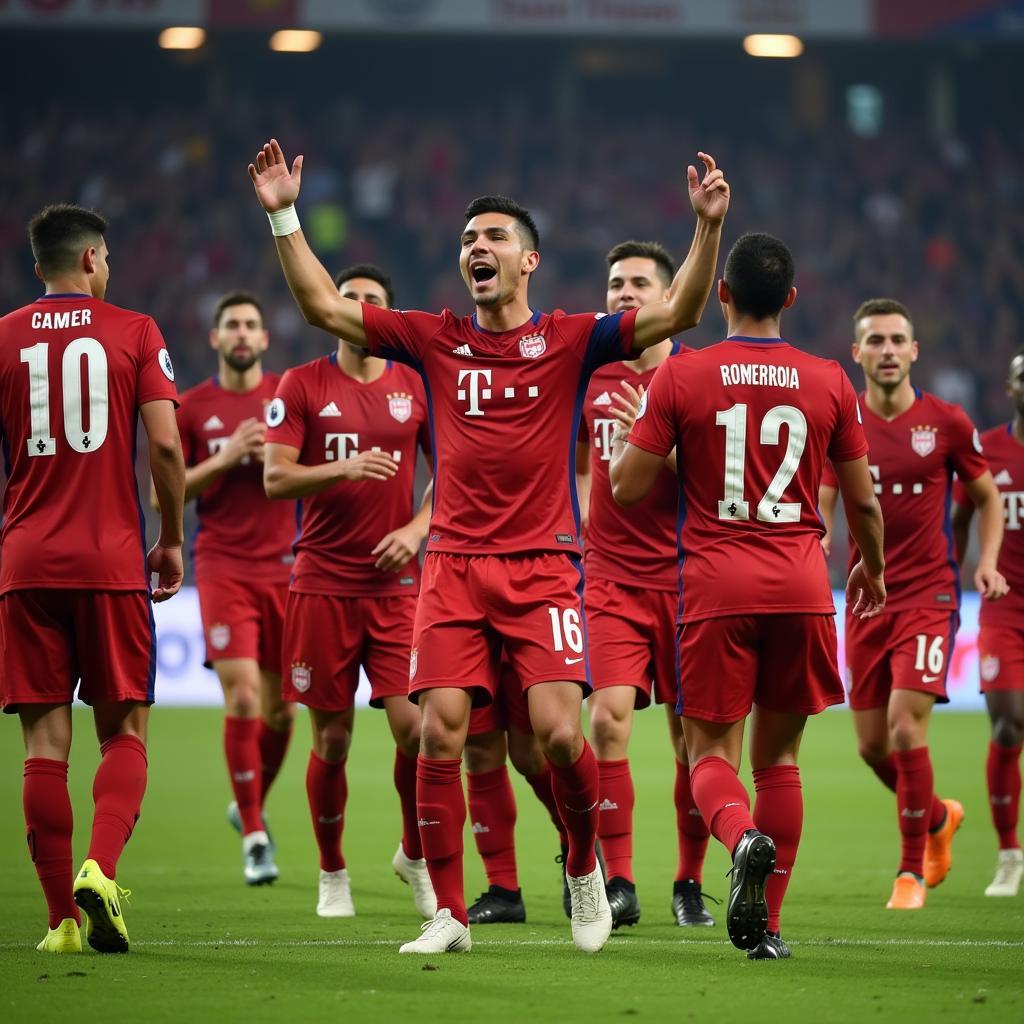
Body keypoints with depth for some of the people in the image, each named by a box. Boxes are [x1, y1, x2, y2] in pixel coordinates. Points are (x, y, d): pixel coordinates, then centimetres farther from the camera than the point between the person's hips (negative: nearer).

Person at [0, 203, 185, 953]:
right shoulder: (134, 332, 3)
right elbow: (165, 444, -5)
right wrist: (172, 538, 7)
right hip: (112, 559, -1)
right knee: (124, 732, 8)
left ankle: (63, 919, -1)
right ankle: (100, 871, -17)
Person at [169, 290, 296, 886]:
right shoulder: (192, 408, 3)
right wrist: (224, 460, -11)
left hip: (283, 565, 2)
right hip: (223, 565, -2)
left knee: (280, 708, 6)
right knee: (242, 696, -15)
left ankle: (250, 806, 32)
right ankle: (254, 837, -8)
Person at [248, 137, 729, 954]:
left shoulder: (569, 340, 3)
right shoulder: (436, 340, 9)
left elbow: (678, 312, -5)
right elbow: (324, 306, 12)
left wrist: (708, 227, -16)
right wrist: (285, 216, 6)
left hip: (542, 566, -2)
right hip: (454, 566, 2)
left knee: (558, 732, -13)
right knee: (439, 737, -7)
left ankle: (584, 869, 15)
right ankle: (449, 915, 2)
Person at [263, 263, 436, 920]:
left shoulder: (415, 388, 6)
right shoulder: (302, 386, 2)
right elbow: (275, 478, -5)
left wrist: (418, 527, -4)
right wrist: (343, 467, -20)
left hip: (397, 583, 1)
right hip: (323, 585, -1)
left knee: (413, 725, -12)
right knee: (332, 738, 3)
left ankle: (416, 854, 11)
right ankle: (333, 873, 21)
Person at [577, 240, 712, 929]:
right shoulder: (589, 375, 8)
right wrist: (576, 541, 10)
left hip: (684, 575, -1)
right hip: (610, 577, 2)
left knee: (691, 735, 3)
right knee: (608, 718, -14)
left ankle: (690, 883, 17)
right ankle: (619, 883, -9)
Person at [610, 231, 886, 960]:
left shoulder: (681, 378, -2)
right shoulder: (828, 382, 4)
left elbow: (627, 486, -1)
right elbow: (862, 498, 11)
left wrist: (635, 429, 20)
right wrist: (872, 569, 30)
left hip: (716, 582, -2)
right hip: (801, 585, 2)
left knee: (712, 751, 5)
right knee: (779, 755, 12)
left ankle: (744, 838, -27)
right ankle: (766, 924, 10)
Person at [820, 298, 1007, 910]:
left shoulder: (946, 422, -2)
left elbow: (988, 497, 10)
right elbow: (821, 511, 1)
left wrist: (988, 562, -6)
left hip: (929, 595, -3)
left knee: (906, 727, -17)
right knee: (872, 745, 7)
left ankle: (913, 871, -3)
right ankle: (938, 817, 38)